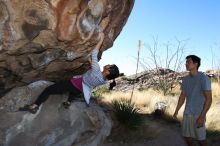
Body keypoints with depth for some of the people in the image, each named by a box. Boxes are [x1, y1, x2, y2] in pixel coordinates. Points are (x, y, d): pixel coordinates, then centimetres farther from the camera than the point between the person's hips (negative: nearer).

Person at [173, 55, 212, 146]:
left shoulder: (204, 78, -13)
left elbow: (209, 99, -15)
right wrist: (176, 111, 10)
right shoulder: (185, 79, 6)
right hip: (187, 114, 6)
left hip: (198, 115, -6)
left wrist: (202, 116, -20)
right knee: (187, 137, 10)